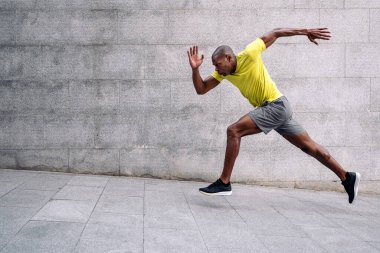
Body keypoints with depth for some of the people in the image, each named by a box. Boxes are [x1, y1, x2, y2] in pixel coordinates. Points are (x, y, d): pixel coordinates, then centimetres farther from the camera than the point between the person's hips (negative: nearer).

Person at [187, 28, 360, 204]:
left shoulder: (248, 55, -16)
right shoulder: (222, 73, 4)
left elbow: (275, 33, -6)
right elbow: (201, 89, 3)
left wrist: (305, 31, -5)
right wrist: (195, 69, -13)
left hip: (276, 105, -9)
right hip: (270, 109, 9)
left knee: (233, 131, -17)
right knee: (309, 146, 13)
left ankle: (224, 183, -14)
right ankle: (347, 177, 24)